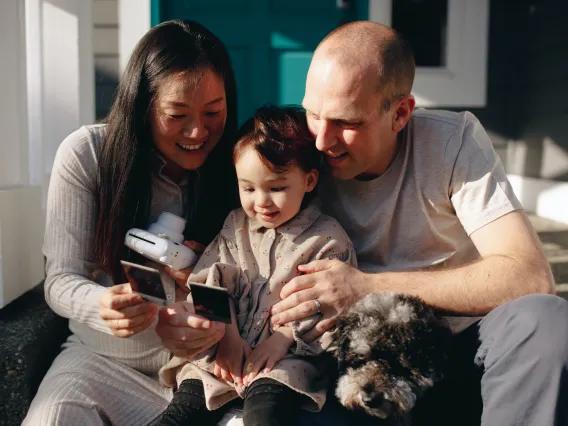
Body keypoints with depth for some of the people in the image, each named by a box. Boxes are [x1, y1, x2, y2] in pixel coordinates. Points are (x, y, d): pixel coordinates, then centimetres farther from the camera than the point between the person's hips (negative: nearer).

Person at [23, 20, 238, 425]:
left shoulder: (232, 166, -8)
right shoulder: (85, 154, -12)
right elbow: (62, 279, -10)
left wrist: (221, 321, -28)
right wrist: (103, 305, -33)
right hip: (103, 358, -1)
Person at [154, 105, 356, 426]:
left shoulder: (327, 239, -1)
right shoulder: (235, 227, 12)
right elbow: (214, 284, 5)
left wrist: (285, 336, -17)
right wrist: (228, 334, -9)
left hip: (288, 357, -4)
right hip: (227, 349, 4)